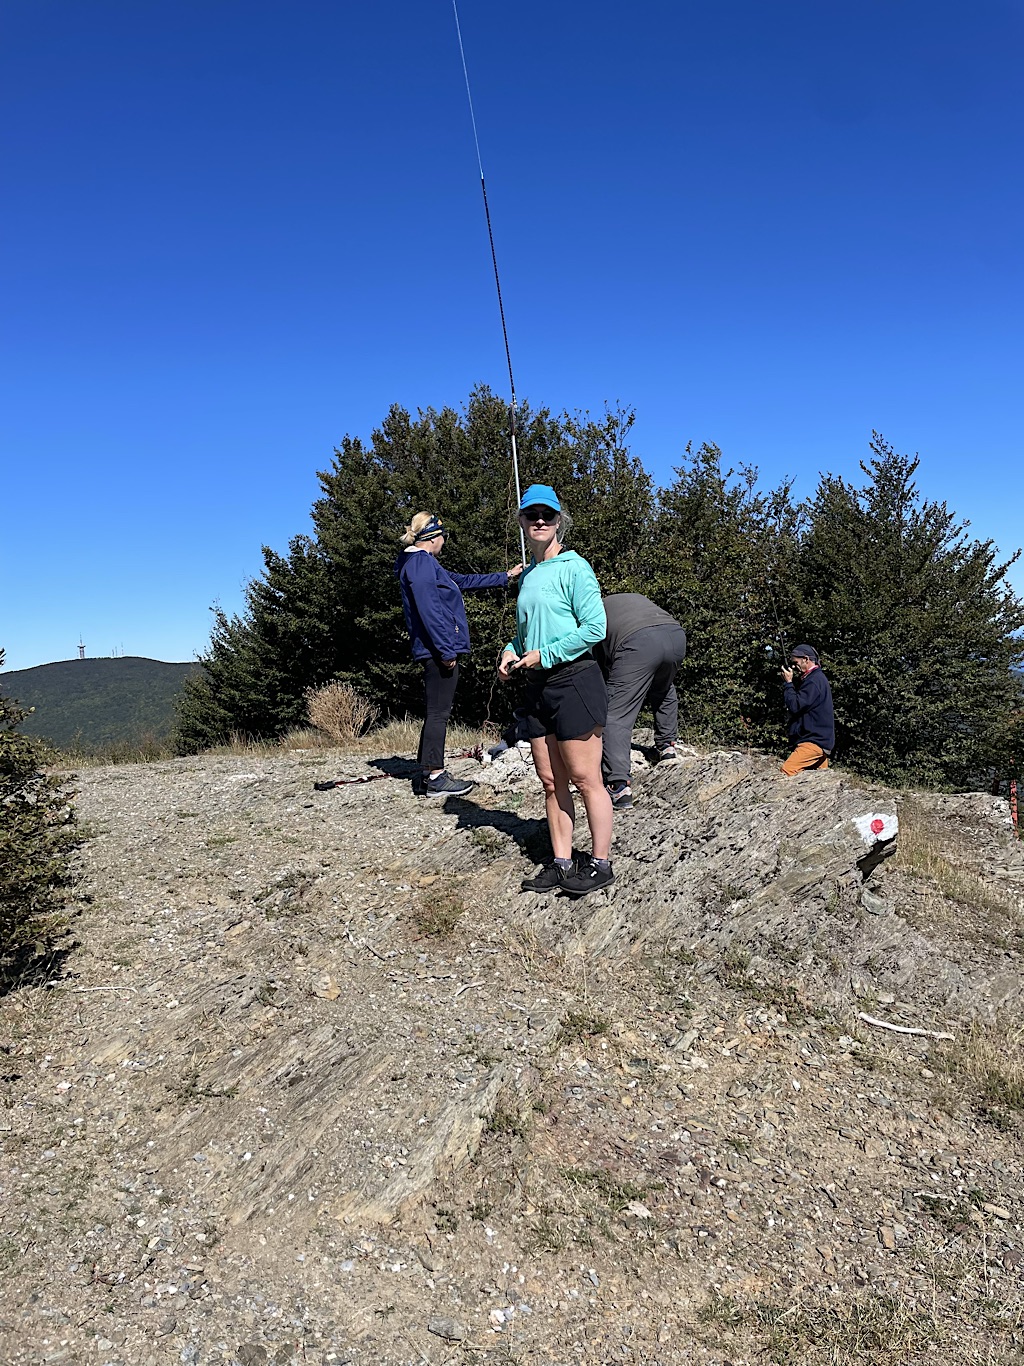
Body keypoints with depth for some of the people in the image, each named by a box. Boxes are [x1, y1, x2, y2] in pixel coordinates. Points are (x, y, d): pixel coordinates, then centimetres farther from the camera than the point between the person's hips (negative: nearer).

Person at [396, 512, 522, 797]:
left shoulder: (423, 563, 23)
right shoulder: (421, 563, -10)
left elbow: (462, 581, 32)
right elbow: (429, 610, -20)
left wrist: (504, 577, 36)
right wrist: (446, 650, -21)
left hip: (437, 652, 11)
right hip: (439, 650, -11)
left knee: (436, 712, 12)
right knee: (439, 713, -7)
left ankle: (429, 774, 18)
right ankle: (435, 777, -3)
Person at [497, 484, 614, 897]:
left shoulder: (573, 567, -6)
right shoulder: (529, 574, 16)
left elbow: (595, 627, -14)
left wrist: (544, 655, -13)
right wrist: (511, 650, 7)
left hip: (574, 680, -8)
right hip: (538, 686, 8)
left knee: (584, 778, -2)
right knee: (551, 781, 10)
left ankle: (600, 863, 9)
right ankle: (561, 863, 18)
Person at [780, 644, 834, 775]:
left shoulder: (814, 681, -15)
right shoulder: (816, 678, 19)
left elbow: (795, 706, -19)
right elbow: (800, 701, 21)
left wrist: (788, 683, -9)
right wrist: (790, 683, 8)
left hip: (815, 742, -11)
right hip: (820, 739, 11)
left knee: (787, 771, -23)